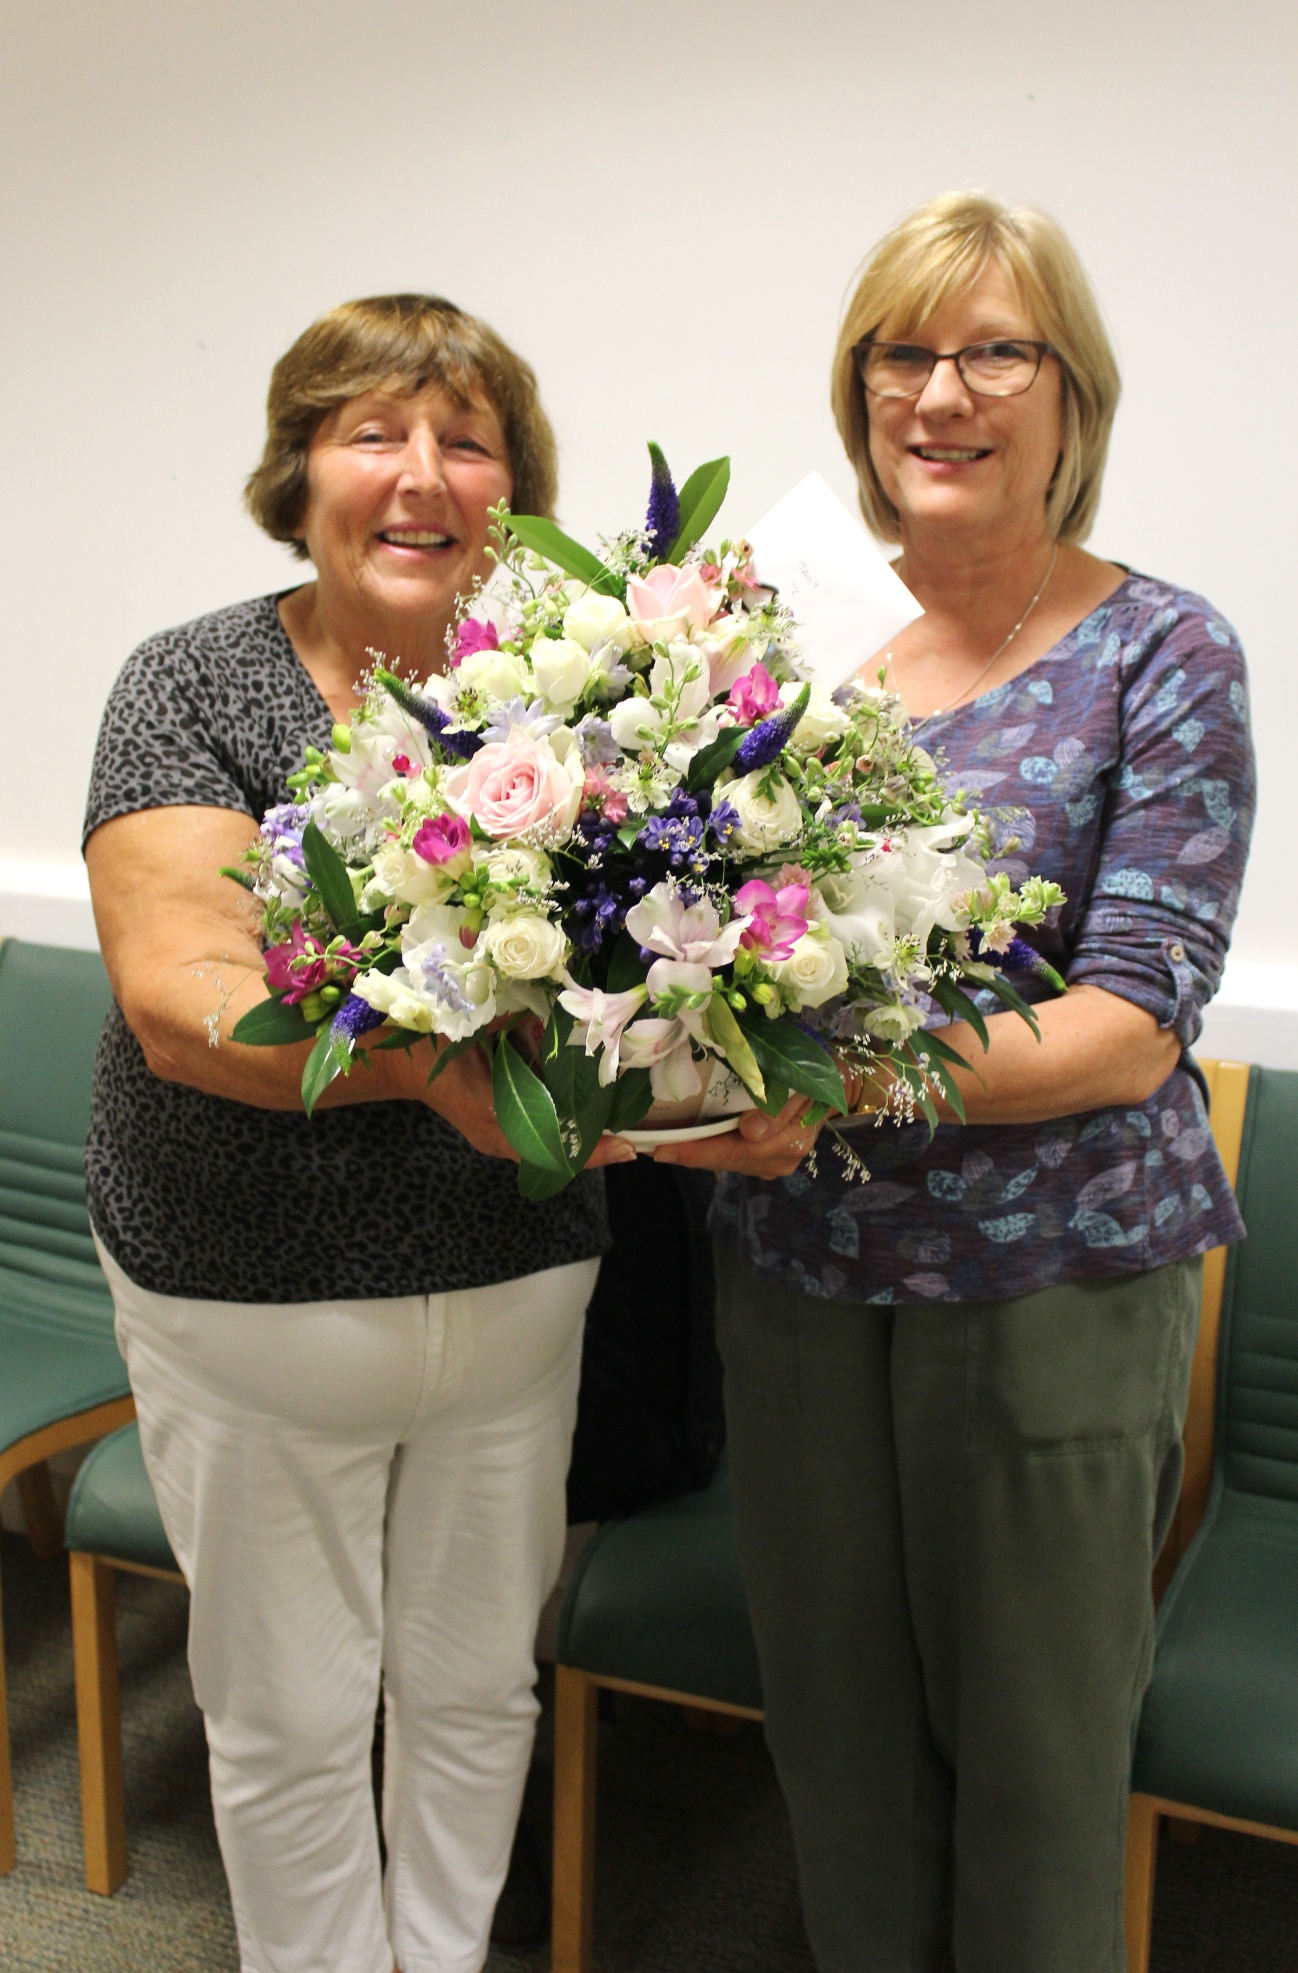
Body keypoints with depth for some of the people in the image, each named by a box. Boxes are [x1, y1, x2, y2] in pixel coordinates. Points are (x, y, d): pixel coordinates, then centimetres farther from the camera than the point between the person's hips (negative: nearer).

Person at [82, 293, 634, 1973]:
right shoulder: (198, 686, -10)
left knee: (477, 1685, 21)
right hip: (253, 1312, -3)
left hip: (514, 1292, 3)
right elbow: (180, 999, -22)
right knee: (291, 1721, 16)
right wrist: (430, 1058, -36)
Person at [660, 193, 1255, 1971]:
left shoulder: (1159, 656, -7)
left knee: (1033, 1757, 15)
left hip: (1052, 1281, -3)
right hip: (796, 1274, 4)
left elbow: (1135, 1021, -14)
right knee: (835, 1727, 20)